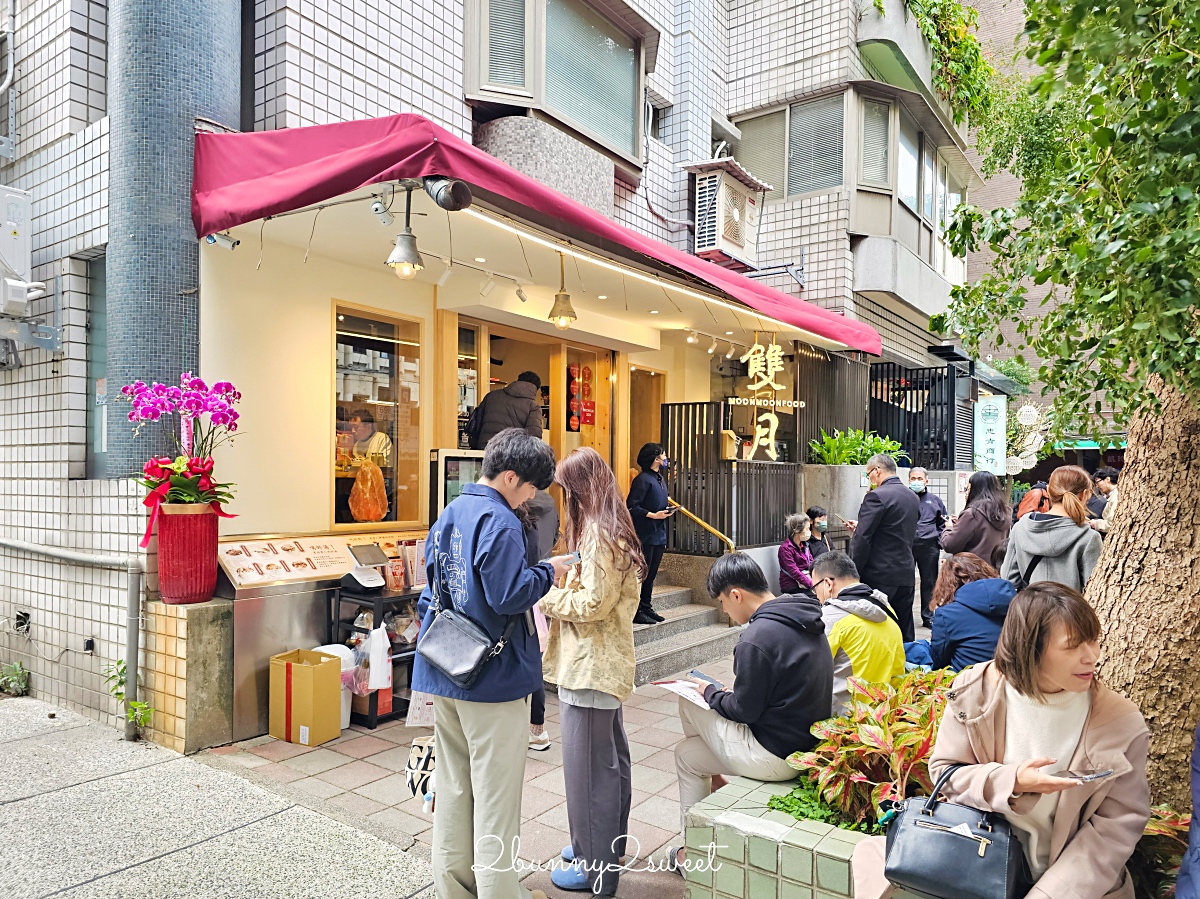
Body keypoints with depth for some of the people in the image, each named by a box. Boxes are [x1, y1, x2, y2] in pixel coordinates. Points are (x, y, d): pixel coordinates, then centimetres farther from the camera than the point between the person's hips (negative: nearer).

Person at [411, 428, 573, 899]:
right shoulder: (499, 521, -19)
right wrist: (548, 571, -9)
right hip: (491, 677, -8)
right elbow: (509, 596, -24)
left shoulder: (448, 515, 10)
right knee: (496, 790, 4)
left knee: (453, 785, 19)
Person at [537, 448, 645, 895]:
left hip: (588, 669, -11)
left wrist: (546, 595, -11)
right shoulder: (613, 530, 12)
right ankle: (605, 847, 36)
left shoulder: (598, 534, -19)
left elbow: (593, 604, -22)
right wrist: (561, 586, 8)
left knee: (587, 766, 2)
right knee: (609, 759, 20)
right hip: (605, 665, 11)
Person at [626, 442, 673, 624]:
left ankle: (647, 608, 25)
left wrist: (667, 510, 4)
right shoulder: (643, 479, -14)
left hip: (658, 534, 9)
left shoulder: (660, 479, 15)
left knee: (651, 574, 15)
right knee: (641, 573, -3)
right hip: (645, 535, -9)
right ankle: (637, 611, 4)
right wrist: (653, 515, -22)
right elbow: (631, 506, -19)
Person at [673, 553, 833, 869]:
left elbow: (745, 711, -18)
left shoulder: (757, 636, -25)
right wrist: (731, 693, 13)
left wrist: (711, 692, 0)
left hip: (777, 757, -9)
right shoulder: (806, 621, 3)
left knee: (688, 702, 7)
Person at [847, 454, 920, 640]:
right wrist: (860, 527, 21)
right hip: (906, 577, 8)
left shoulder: (876, 496, -13)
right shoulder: (913, 497, 12)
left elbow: (862, 540, -17)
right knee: (905, 634, 13)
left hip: (879, 578, -8)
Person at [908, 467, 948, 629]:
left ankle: (928, 616, 20)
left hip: (929, 547, 3)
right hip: (906, 545, -2)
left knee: (929, 582, 9)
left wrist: (940, 541, 5)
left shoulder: (935, 500, 12)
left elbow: (943, 523, 15)